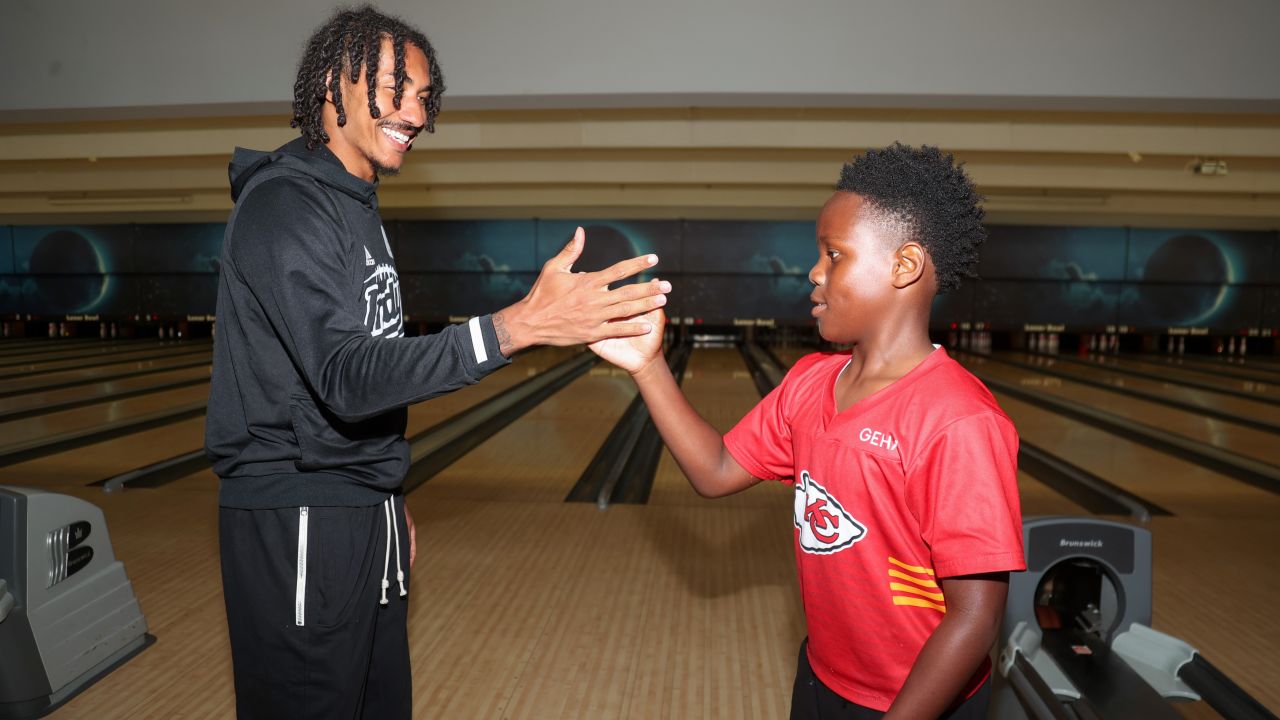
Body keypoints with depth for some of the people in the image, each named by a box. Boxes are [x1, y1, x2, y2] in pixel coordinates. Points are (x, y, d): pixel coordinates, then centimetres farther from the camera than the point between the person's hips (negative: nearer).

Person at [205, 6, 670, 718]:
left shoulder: (357, 208, 12)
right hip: (298, 525, -8)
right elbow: (346, 377, -29)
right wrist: (517, 326, -39)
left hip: (365, 513, 9)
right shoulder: (283, 206, -17)